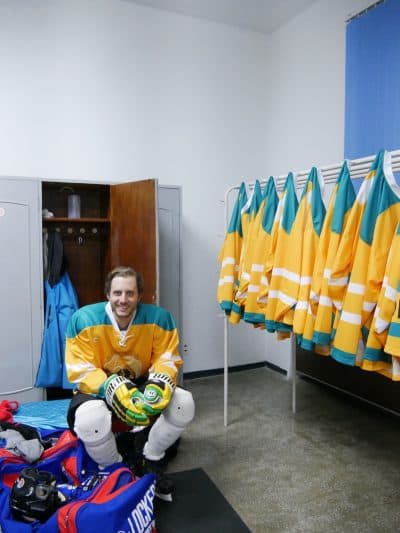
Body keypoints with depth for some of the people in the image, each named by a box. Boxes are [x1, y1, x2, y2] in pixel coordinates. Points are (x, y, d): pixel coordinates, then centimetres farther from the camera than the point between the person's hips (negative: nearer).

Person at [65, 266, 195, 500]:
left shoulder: (159, 318, -14)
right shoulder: (83, 319, -18)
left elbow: (167, 359, -9)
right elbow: (81, 371, -19)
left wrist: (160, 383, -33)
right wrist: (113, 387, -37)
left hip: (141, 386, 2)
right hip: (98, 391, -2)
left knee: (184, 402, -22)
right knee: (89, 418, -36)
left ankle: (150, 460, 8)